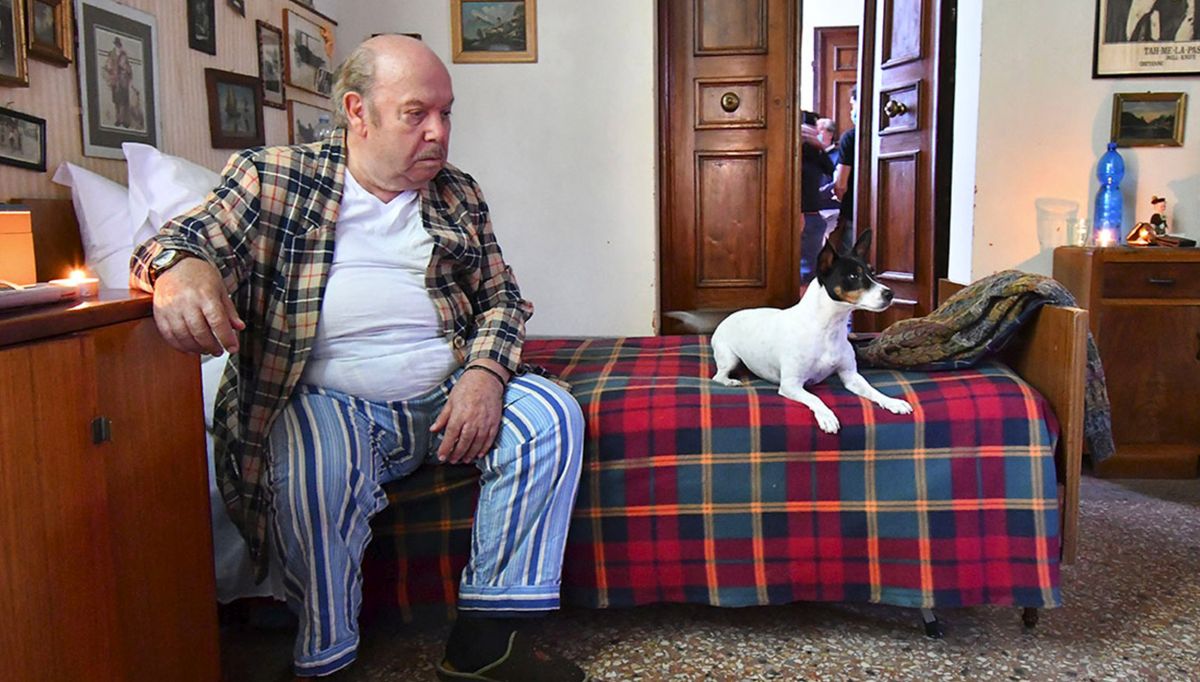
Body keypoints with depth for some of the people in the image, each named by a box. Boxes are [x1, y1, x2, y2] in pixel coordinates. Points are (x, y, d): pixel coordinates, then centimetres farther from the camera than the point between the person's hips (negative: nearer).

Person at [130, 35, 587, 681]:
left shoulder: (458, 196, 14)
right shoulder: (271, 178, 4)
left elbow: (502, 297, 14)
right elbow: (186, 236, -5)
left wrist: (485, 371, -8)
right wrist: (181, 269, -32)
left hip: (445, 401, 4)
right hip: (325, 403, -4)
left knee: (551, 414, -18)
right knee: (319, 459, -36)